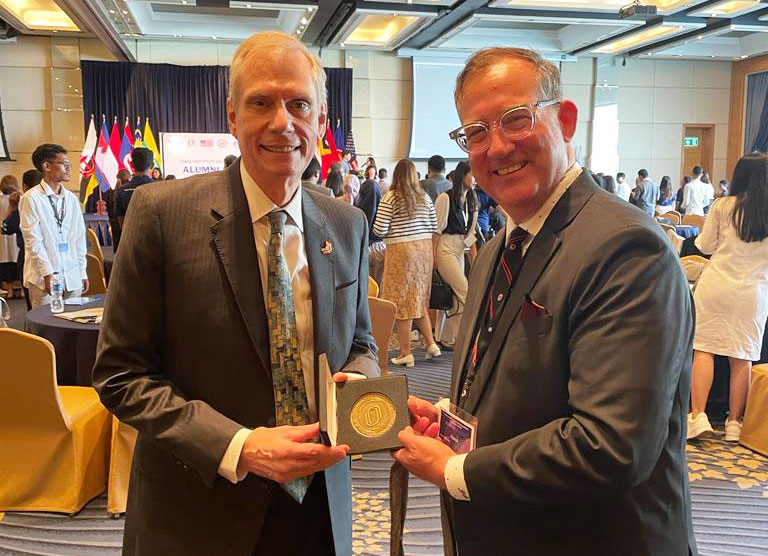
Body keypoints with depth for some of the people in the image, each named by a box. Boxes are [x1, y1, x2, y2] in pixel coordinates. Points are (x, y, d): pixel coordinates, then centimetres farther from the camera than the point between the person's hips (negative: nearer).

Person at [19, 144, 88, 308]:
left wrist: (82, 272, 10)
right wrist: (48, 274, -14)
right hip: (43, 277, -5)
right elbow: (33, 240, -9)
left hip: (72, 276, 5)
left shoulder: (71, 198, 11)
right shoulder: (31, 198, -4)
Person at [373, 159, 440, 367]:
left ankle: (405, 353, 6)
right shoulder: (424, 196, 6)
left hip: (401, 250, -5)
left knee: (403, 302, 1)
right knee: (420, 299, 17)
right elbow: (434, 226, 10)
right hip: (425, 249, 5)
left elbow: (380, 230, -12)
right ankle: (431, 344, 15)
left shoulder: (390, 198, -9)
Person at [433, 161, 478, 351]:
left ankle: (442, 338, 17)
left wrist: (475, 257, 10)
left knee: (451, 295, 8)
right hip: (445, 249, -7)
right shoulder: (446, 198, -10)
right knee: (464, 293, -11)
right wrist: (433, 256, -10)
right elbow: (437, 228, -9)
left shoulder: (471, 201, 13)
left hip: (459, 250, 8)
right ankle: (449, 339, -3)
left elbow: (470, 232, 15)